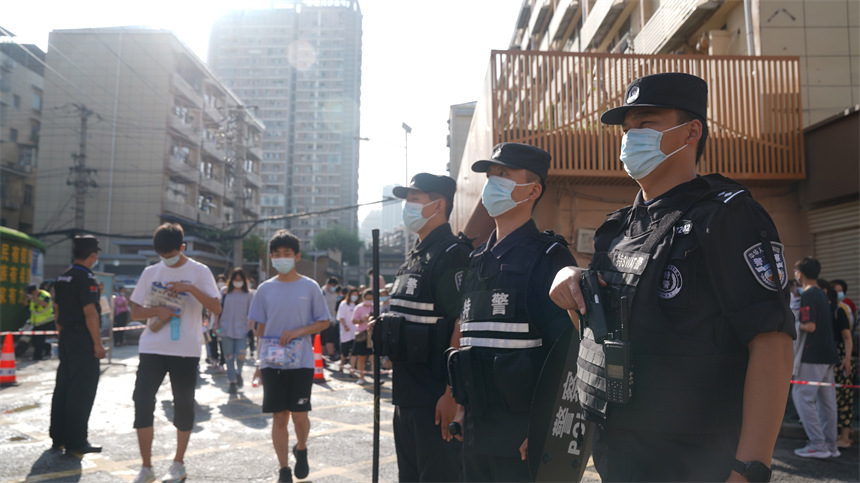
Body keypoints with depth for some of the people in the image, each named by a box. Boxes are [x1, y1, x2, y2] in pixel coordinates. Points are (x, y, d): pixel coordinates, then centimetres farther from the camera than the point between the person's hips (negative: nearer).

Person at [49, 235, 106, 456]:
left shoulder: (62, 278, 11)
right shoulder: (86, 278, -16)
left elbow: (58, 311, 16)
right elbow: (90, 313, -20)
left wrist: (62, 335, 22)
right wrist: (98, 343, -16)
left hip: (66, 338, 9)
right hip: (82, 339, -9)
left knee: (63, 386, 14)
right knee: (83, 390, -3)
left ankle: (58, 437, 22)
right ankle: (75, 442, 1)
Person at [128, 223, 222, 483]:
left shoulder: (199, 271, -2)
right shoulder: (150, 272, 8)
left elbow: (216, 308, -9)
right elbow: (135, 312, 10)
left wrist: (191, 288, -21)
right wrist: (156, 310, -11)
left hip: (186, 350, -3)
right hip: (152, 349, 3)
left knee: (183, 405, 6)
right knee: (142, 402, -2)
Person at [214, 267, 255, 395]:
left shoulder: (248, 294, 4)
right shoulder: (225, 292, 6)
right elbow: (218, 309, 10)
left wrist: (251, 328, -2)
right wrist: (216, 325, 3)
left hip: (241, 330, -1)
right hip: (226, 330, 1)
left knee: (240, 356, -10)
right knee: (229, 357, 3)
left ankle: (238, 373, 22)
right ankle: (232, 383, 13)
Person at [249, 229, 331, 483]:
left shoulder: (310, 287, -2)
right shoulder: (265, 288, 4)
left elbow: (324, 322, 1)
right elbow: (260, 327, 9)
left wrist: (297, 332, -13)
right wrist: (262, 358, 3)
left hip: (301, 362, -2)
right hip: (272, 363, 2)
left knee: (299, 414, -1)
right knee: (279, 417, 5)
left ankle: (301, 449, 31)